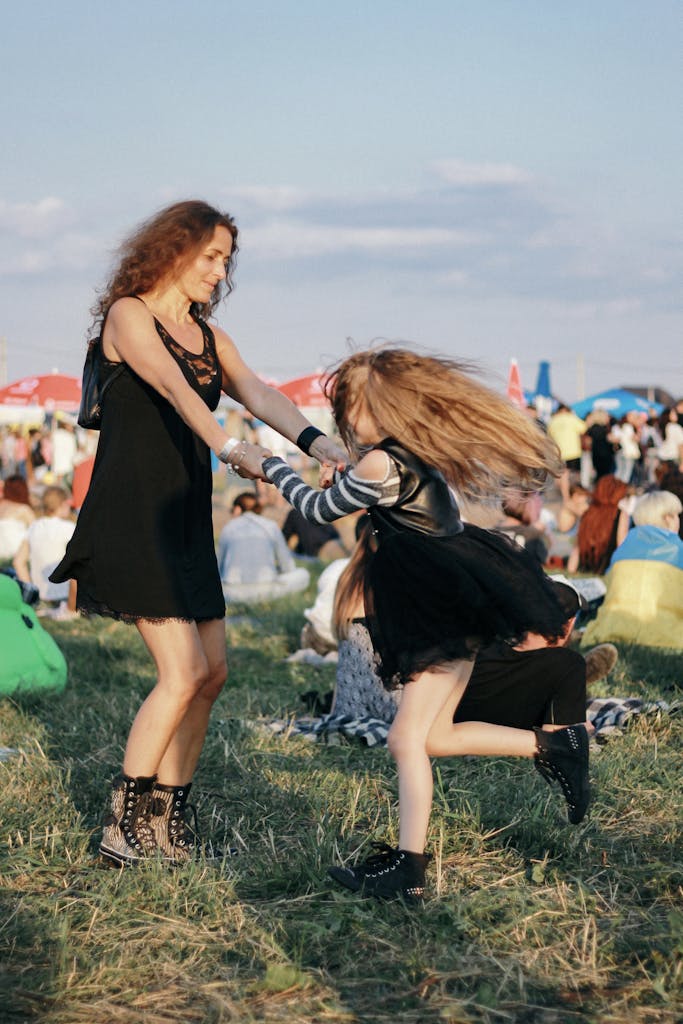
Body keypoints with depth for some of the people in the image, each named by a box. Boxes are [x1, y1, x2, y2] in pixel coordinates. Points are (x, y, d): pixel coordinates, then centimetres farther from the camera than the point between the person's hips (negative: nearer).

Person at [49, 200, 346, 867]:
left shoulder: (210, 338, 17)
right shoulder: (127, 315, -5)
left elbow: (257, 393, -2)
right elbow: (172, 387, -24)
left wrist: (314, 441, -22)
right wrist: (230, 447, -40)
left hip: (185, 521, 8)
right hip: (131, 517, -8)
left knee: (211, 673, 4)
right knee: (183, 672, -13)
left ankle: (165, 822, 15)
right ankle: (122, 827, -2)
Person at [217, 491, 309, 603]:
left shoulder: (228, 528, 14)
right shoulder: (271, 526, 13)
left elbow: (220, 569, 22)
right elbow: (287, 566, 17)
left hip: (233, 594, 1)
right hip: (265, 590, -1)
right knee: (303, 574, 23)